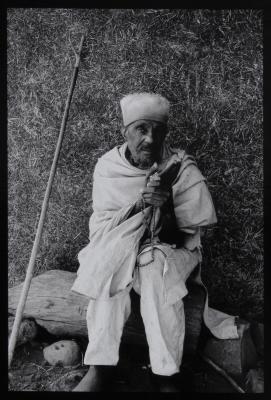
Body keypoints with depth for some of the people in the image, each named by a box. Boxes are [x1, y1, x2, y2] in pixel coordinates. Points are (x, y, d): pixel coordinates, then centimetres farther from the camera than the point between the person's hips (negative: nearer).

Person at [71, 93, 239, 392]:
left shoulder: (183, 170, -12)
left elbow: (184, 237, -9)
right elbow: (100, 228, -11)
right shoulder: (108, 167, -7)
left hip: (172, 249, -1)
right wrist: (139, 205, -27)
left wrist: (164, 211, -27)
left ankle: (166, 377, -24)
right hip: (119, 249, 2)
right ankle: (97, 369, -23)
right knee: (109, 266, -30)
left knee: (156, 269, -33)